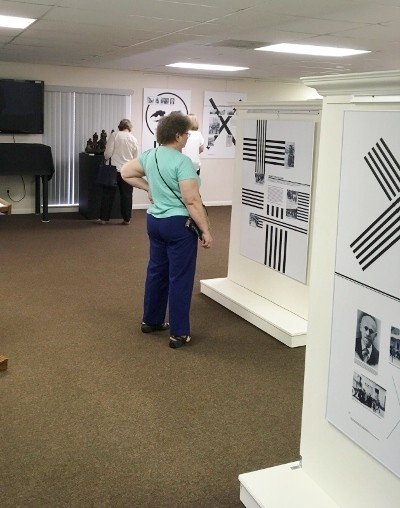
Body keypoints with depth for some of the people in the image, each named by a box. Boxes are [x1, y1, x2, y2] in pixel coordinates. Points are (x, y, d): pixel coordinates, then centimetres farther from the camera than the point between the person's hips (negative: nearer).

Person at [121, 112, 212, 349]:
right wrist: (206, 231, -18)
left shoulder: (150, 156, 5)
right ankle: (178, 333, 7)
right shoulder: (182, 162, -19)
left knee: (157, 271, 19)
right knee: (180, 277, 0)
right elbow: (192, 201, -23)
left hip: (155, 221, 8)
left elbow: (126, 172, 19)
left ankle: (151, 320, 32)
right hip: (178, 224, -8)